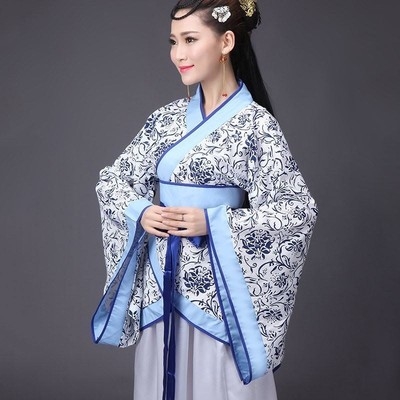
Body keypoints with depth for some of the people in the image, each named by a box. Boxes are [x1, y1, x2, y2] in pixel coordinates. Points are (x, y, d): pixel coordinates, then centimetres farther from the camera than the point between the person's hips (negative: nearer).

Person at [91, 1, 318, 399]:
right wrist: (140, 213, -8)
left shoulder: (255, 123, -10)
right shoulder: (168, 118, 5)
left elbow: (297, 210, -14)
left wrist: (213, 222, -19)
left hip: (218, 287, -5)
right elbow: (112, 179, 12)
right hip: (161, 281, 5)